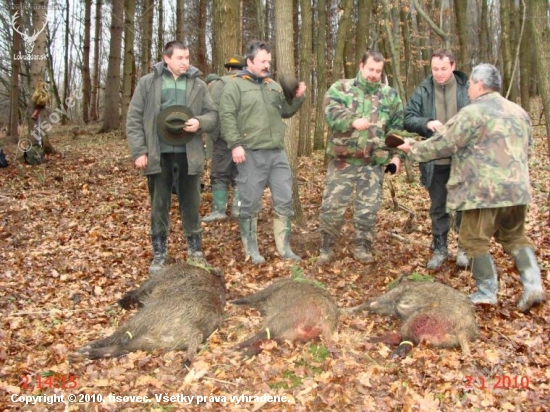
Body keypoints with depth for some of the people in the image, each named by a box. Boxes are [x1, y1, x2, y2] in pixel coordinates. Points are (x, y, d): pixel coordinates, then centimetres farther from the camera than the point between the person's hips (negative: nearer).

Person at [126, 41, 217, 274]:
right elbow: (134, 119, 1)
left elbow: (213, 115, 10)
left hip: (189, 155, 1)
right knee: (159, 206, 7)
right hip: (159, 155, -1)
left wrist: (200, 122, -13)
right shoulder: (147, 83, 3)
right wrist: (139, 152, -7)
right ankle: (159, 254, 20)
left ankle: (195, 250, 24)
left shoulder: (198, 85, 8)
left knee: (191, 205, 10)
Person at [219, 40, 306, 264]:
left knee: (284, 201, 7)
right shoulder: (235, 85, -1)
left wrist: (298, 98, 5)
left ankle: (284, 247, 18)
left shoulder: (274, 86, 18)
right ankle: (252, 250, 15)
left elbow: (285, 112, 23)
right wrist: (235, 144, -18)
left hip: (277, 153, 6)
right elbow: (227, 116, -9)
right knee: (250, 203, 2)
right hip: (251, 154, -6)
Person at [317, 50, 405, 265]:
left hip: (373, 164, 2)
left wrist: (397, 155, 2)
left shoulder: (390, 95, 10)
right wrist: (353, 121, -34)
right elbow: (332, 112, -17)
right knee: (332, 205, 1)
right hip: (342, 160, -2)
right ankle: (326, 248, 15)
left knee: (368, 208, 6)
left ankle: (362, 247, 22)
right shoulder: (340, 88, 1)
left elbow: (397, 128, 12)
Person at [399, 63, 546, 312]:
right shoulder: (519, 112, 15)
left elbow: (443, 144, -6)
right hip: (516, 188, 7)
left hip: (484, 189, -7)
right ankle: (533, 285, 8)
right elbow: (527, 149, 22)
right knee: (514, 237, 19)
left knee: (474, 240, 5)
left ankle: (487, 291, 9)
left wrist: (413, 150, 7)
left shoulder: (473, 112, -10)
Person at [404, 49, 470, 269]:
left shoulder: (468, 88, -4)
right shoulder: (423, 91, -1)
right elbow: (407, 118, -3)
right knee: (438, 207, 13)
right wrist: (426, 123, -22)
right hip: (435, 161, 1)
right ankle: (439, 248, 28)